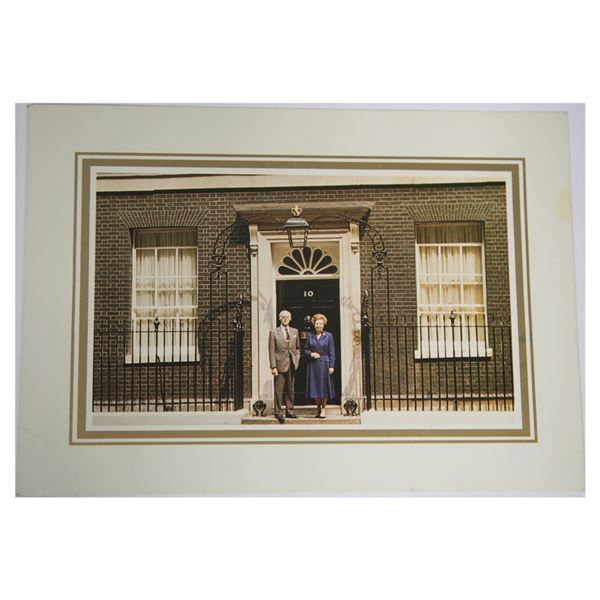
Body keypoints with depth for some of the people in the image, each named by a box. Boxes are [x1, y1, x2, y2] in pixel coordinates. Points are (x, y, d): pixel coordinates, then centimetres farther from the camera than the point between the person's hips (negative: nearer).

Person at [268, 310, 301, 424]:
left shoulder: (295, 331, 13)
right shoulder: (274, 333, 0)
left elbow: (297, 348, 21)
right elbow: (271, 351, -4)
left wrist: (297, 359, 6)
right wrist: (273, 367, -11)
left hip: (292, 365, 4)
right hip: (280, 364, -4)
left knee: (290, 390, 8)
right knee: (279, 390, -3)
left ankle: (289, 411, 15)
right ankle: (278, 412, 3)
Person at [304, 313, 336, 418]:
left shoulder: (328, 336, 0)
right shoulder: (310, 336, 6)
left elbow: (332, 352, -1)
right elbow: (306, 350, 11)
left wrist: (331, 366, -7)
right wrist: (311, 354, -10)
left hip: (324, 364, -2)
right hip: (313, 364, 2)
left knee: (324, 386, 0)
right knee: (315, 386, 4)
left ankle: (323, 409, 10)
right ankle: (318, 408, 16)